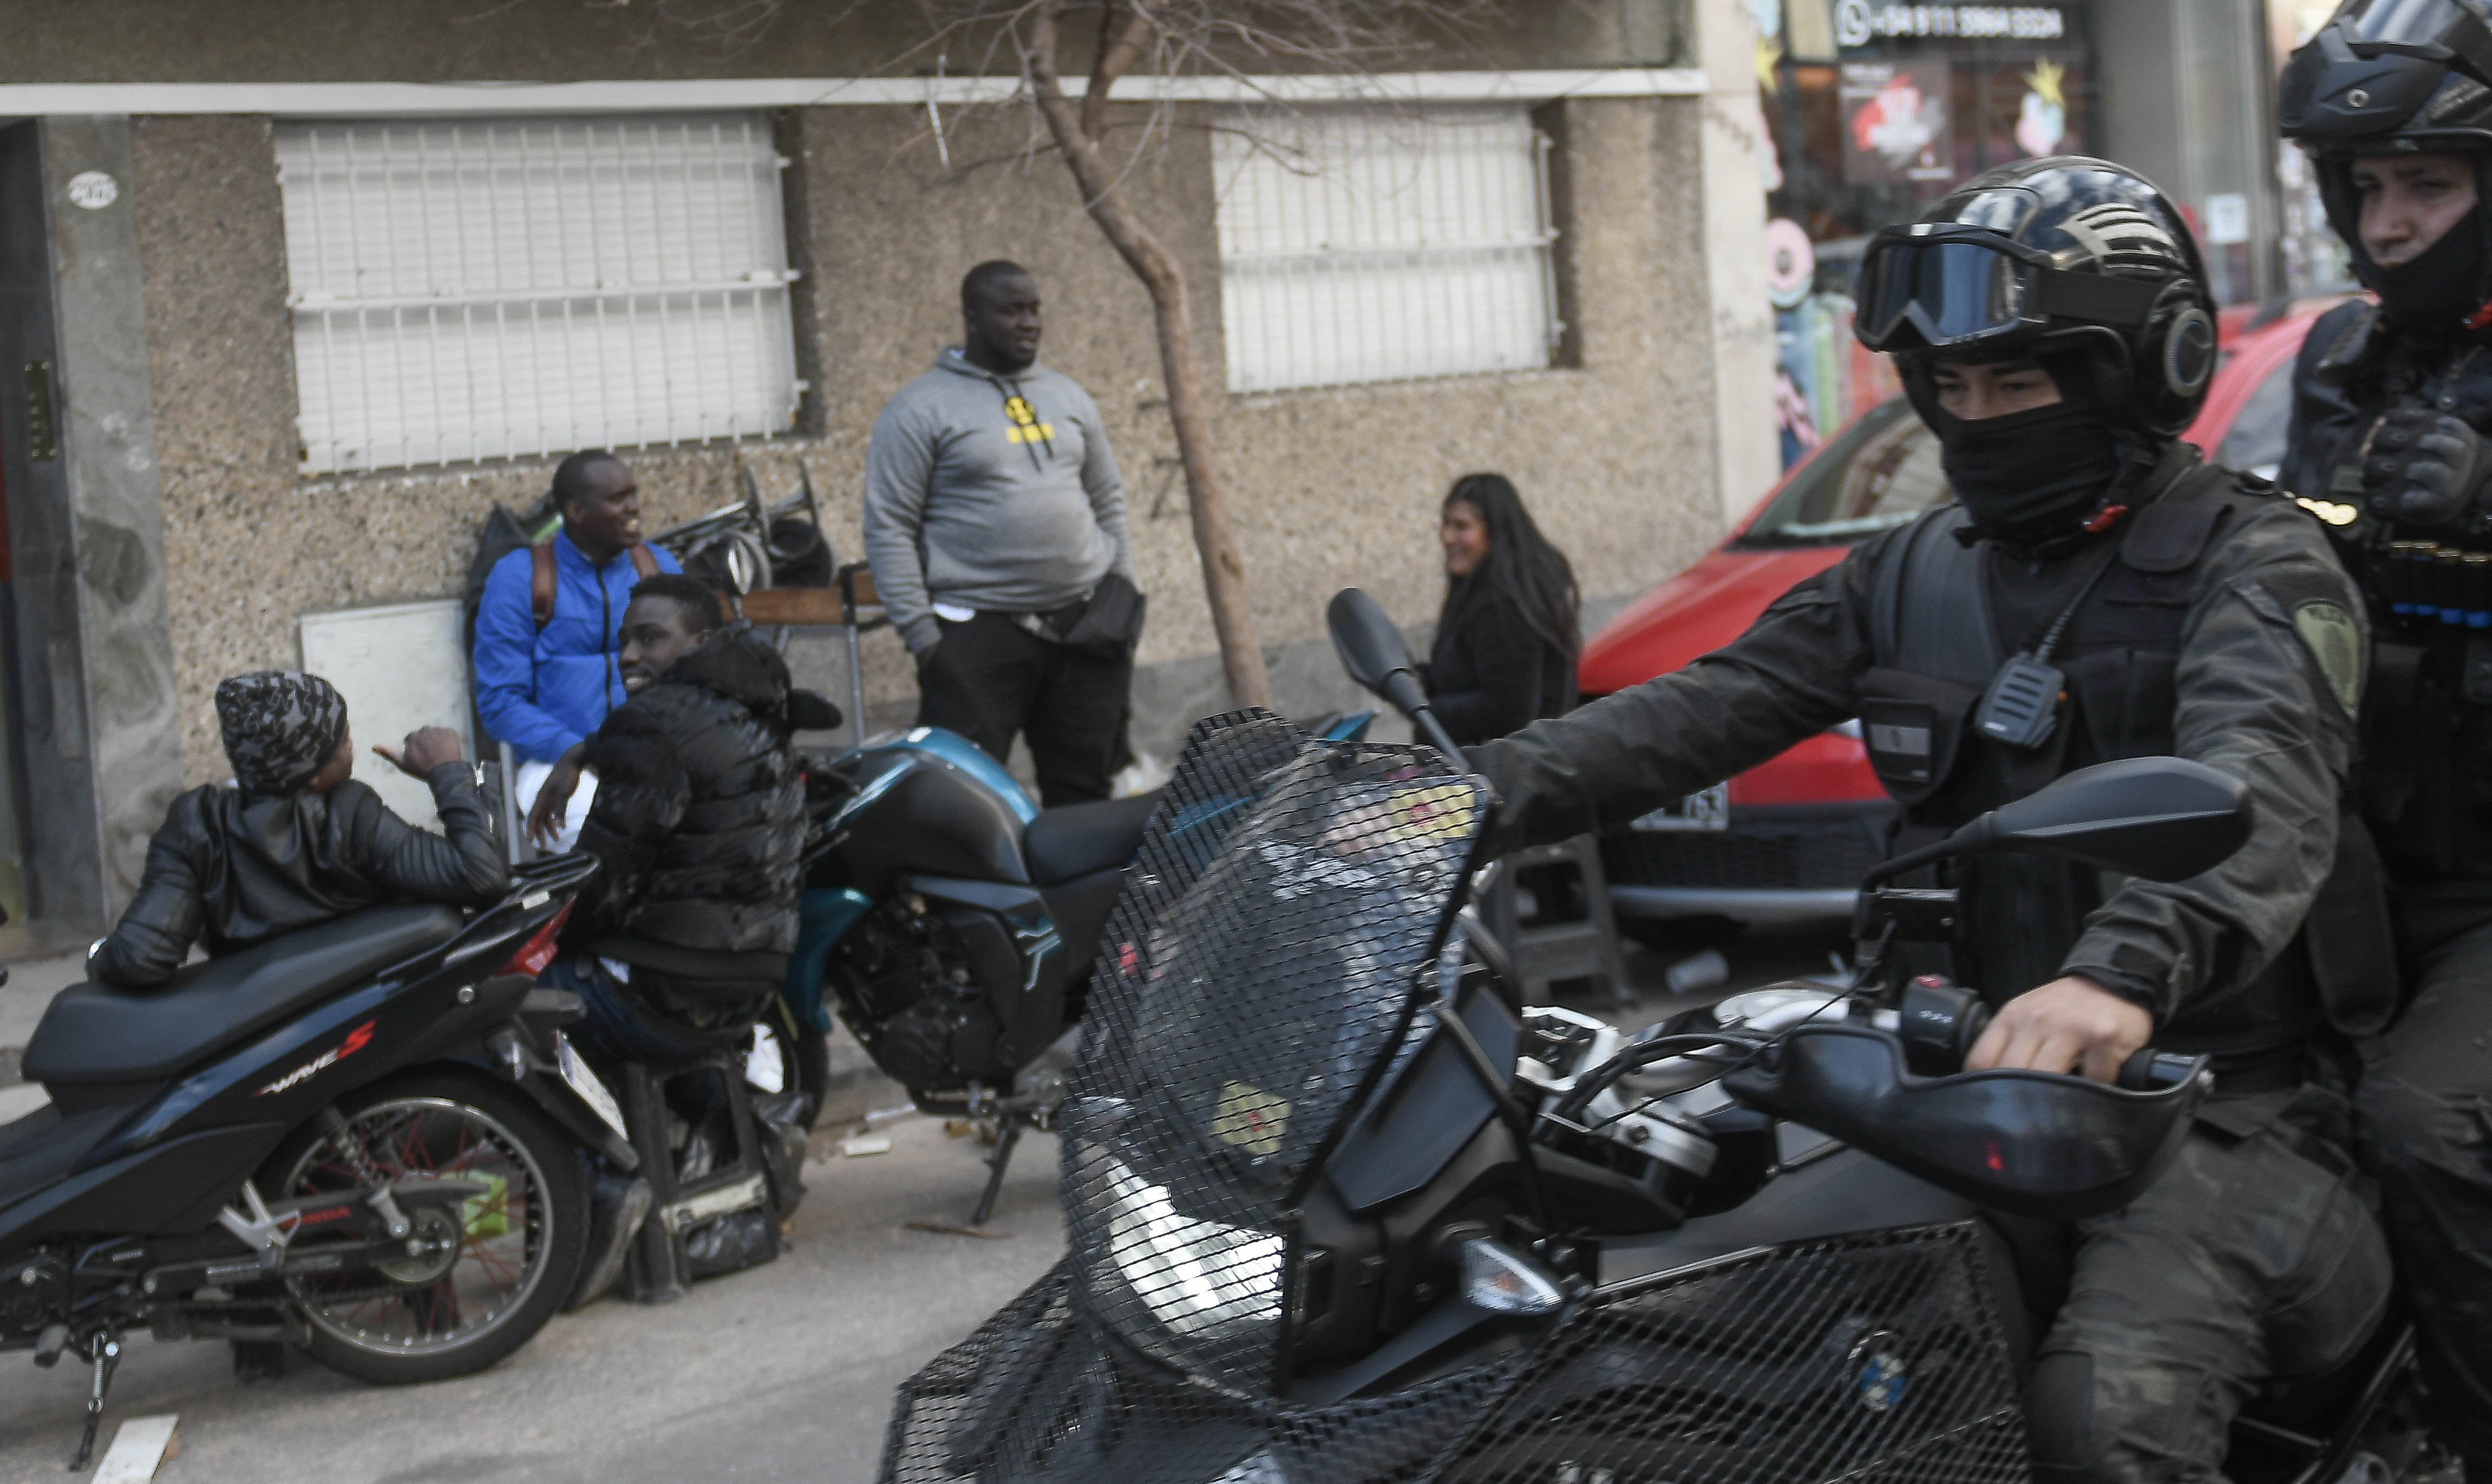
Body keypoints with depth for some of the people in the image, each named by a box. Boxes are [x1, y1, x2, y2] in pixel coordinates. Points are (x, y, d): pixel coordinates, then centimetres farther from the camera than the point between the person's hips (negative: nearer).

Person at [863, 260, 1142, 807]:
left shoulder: (1068, 397, 15)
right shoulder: (921, 409, -3)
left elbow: (1109, 504, 21)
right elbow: (888, 530, -6)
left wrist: (1122, 599, 13)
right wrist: (922, 635, -11)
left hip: (1083, 629, 5)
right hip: (979, 634, -5)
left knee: (1086, 798, 9)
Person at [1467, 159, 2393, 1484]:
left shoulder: (2254, 566, -7)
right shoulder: (1916, 577, 14)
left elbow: (2261, 788, -28)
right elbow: (1701, 712, 4)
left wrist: (2125, 972, -50)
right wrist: (1478, 794, -15)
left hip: (2214, 1091, -6)